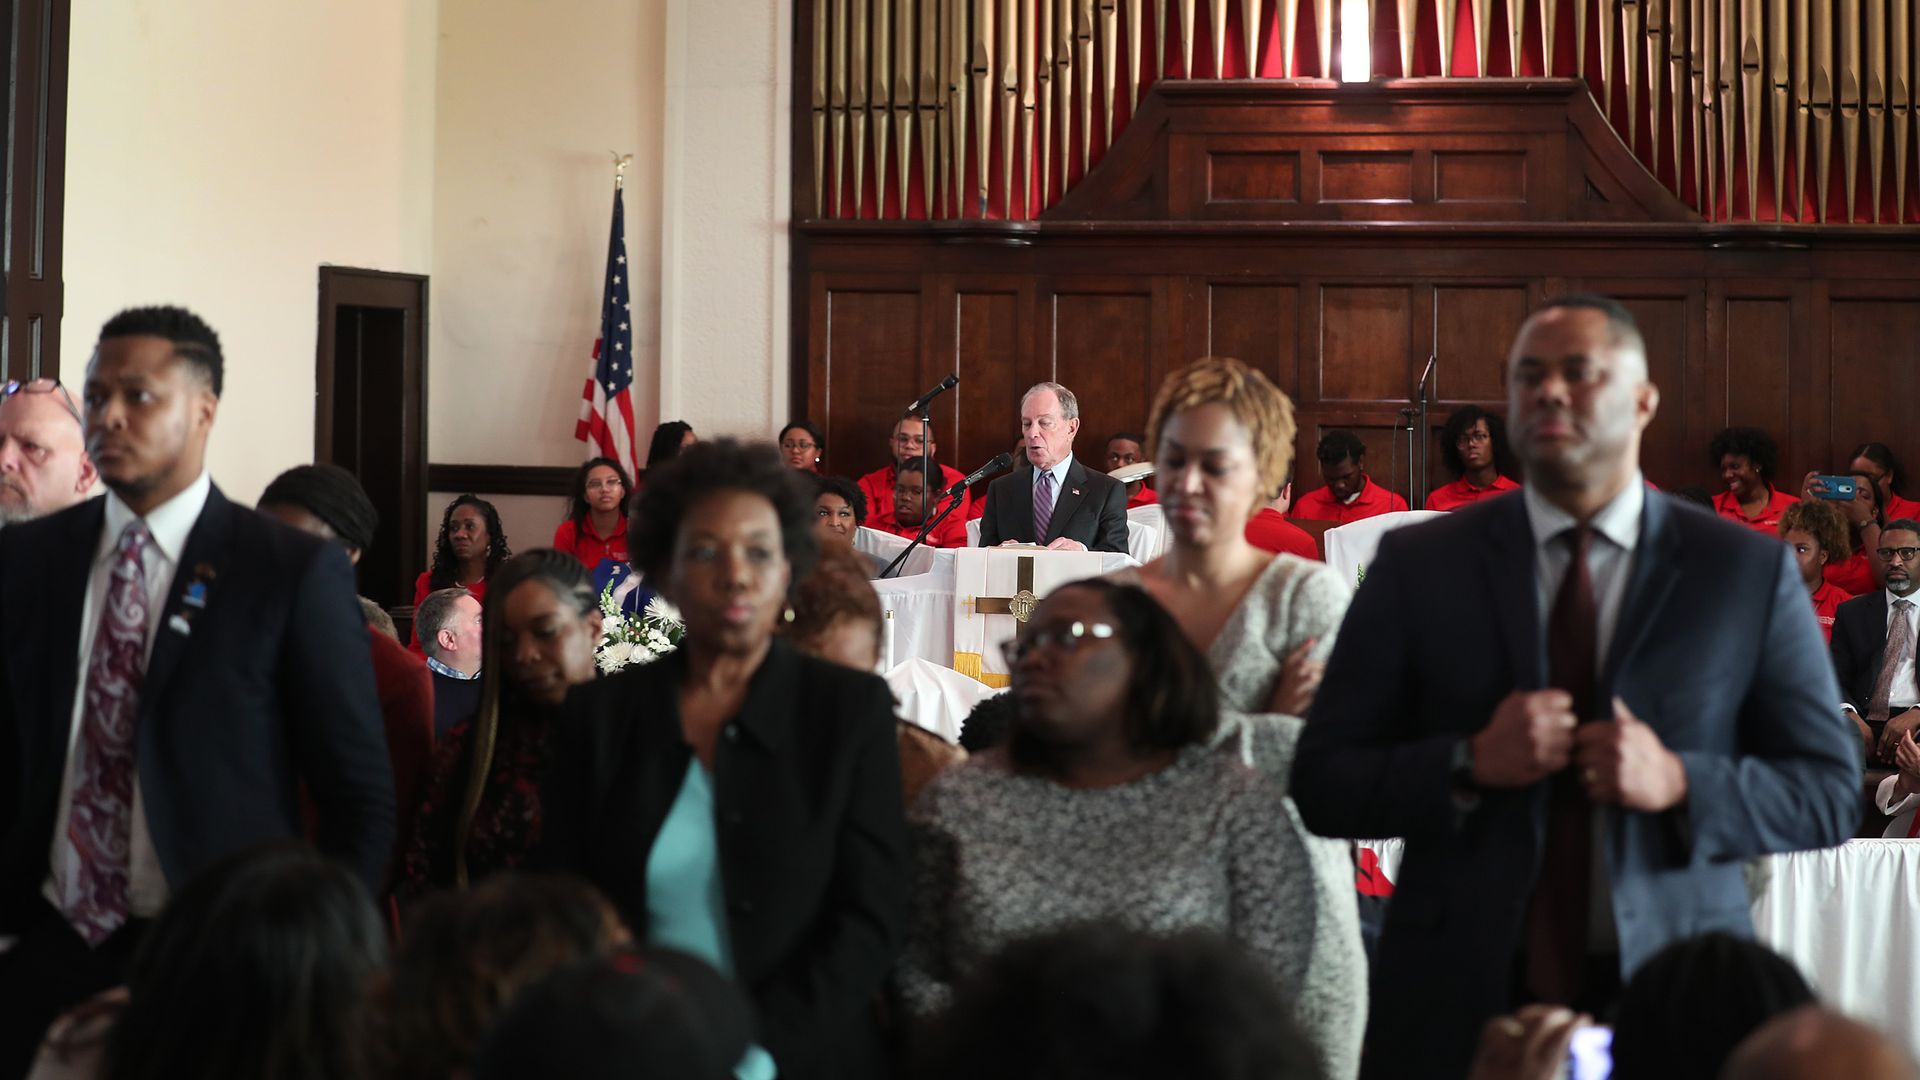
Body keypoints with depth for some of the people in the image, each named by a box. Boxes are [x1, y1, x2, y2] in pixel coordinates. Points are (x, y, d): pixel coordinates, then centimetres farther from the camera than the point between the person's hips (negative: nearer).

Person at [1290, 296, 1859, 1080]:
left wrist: (1677, 782, -15)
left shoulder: (1748, 571, 2)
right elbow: (1321, 785, 0)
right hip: (1459, 1006, 0)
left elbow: (1830, 794, 2)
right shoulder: (1417, 566, 2)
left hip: (1671, 1005, 0)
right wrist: (1471, 765, -16)